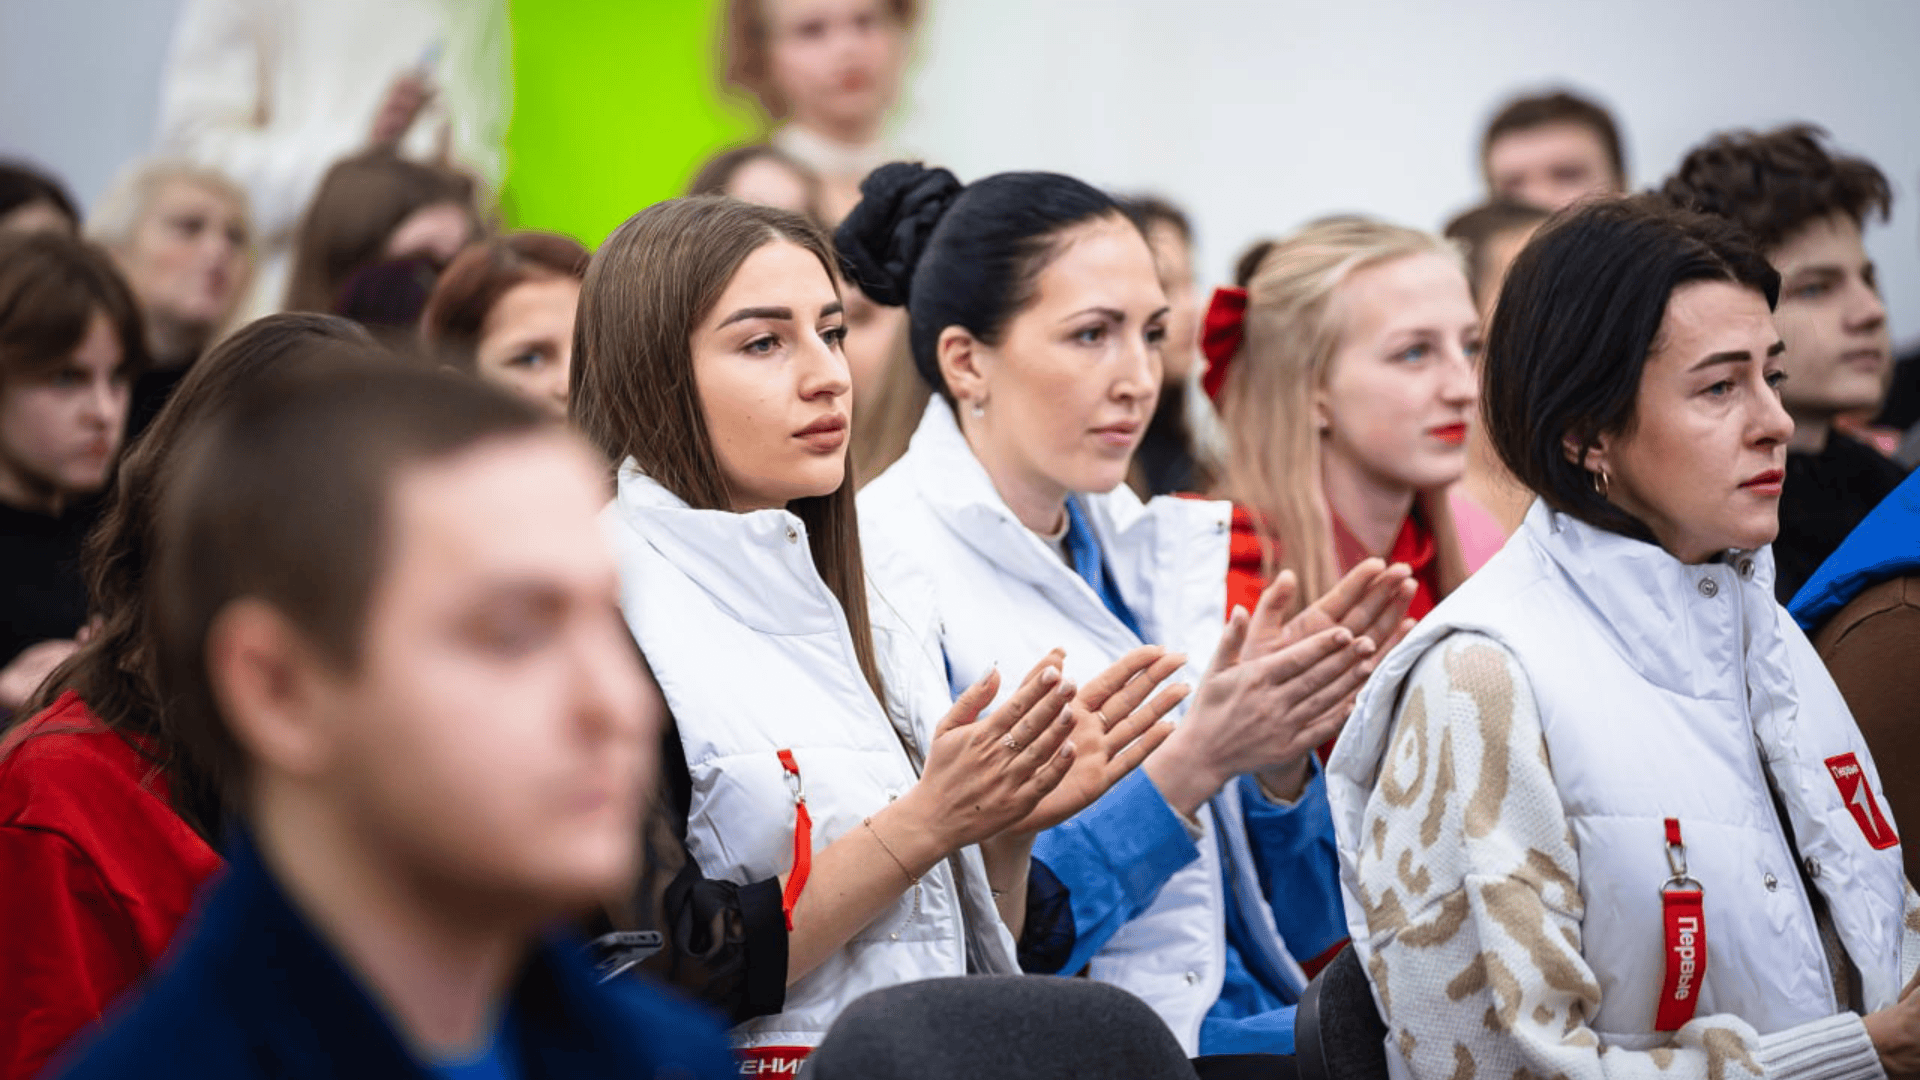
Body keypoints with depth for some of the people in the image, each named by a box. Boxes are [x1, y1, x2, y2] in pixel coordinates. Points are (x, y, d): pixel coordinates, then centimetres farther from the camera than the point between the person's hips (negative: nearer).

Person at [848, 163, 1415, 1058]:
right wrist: (1193, 762, -17)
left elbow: (1285, 931, 15)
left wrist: (1280, 754, -3)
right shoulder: (882, 565, -6)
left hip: (1236, 1026, 6)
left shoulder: (1163, 552, 14)